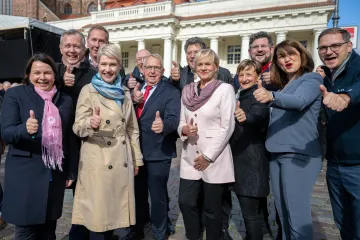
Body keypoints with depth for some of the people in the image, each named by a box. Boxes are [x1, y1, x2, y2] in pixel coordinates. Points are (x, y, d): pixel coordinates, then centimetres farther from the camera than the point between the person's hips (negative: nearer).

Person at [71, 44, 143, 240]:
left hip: (122, 161, 4)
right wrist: (91, 124, -30)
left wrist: (136, 158, 11)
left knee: (115, 210, 13)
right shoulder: (88, 90, -4)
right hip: (97, 162, -4)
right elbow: (77, 127, -8)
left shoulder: (124, 92, 8)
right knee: (98, 214, 3)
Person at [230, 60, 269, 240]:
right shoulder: (240, 96, 14)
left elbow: (258, 113, -36)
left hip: (252, 163, -9)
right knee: (249, 210, 21)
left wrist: (245, 115, -53)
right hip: (240, 159, 9)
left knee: (250, 213, -2)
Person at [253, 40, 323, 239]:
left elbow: (299, 101, -24)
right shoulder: (280, 85, 18)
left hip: (299, 153, -7)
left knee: (298, 214, -5)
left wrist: (272, 96, -42)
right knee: (282, 212, 14)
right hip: (276, 152, 7)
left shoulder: (312, 78, -3)